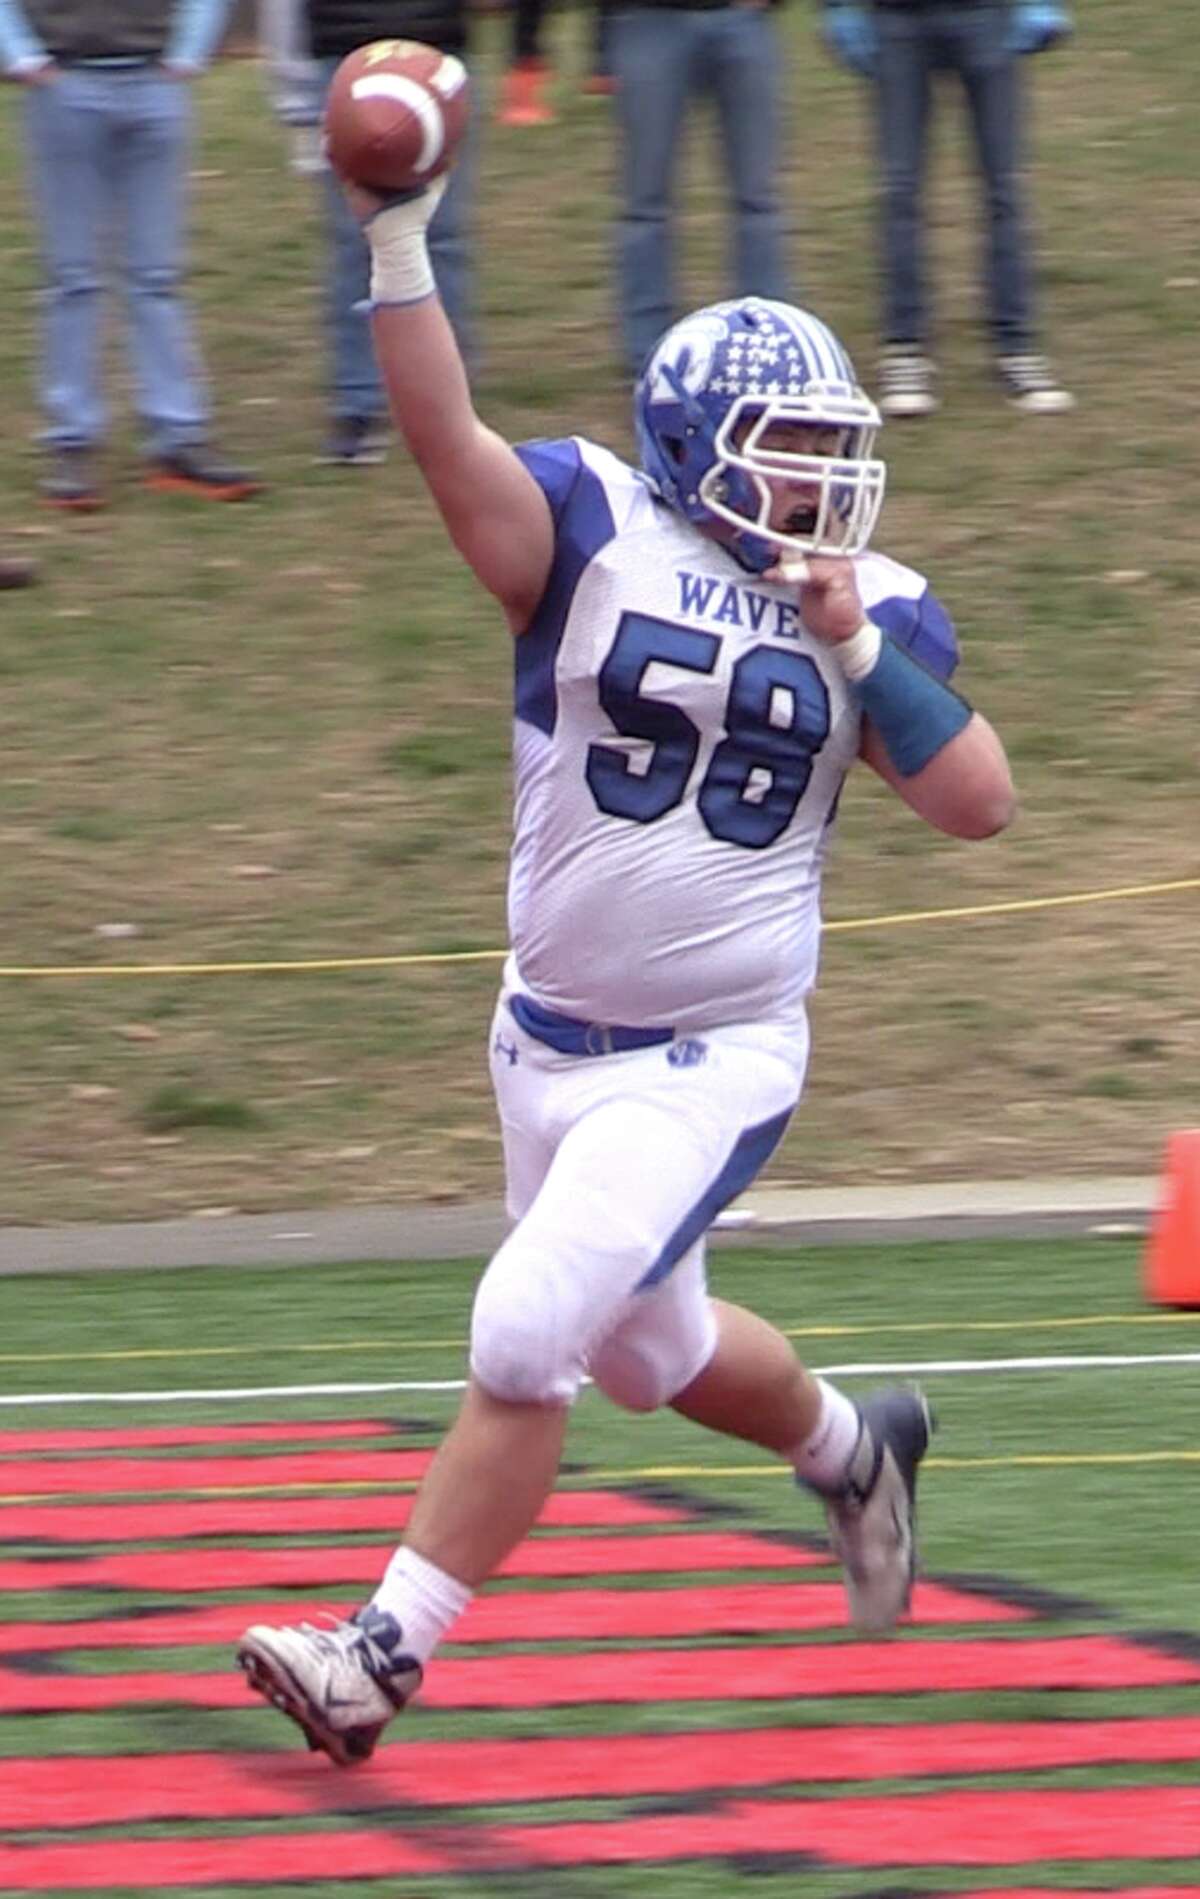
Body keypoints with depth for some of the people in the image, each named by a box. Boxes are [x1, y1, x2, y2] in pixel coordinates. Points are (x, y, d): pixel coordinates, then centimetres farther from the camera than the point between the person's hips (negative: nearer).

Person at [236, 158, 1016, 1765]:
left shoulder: (872, 608, -2)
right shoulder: (595, 534, -7)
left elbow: (979, 804, -7)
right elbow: (445, 435, -23)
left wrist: (863, 651, -18)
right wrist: (396, 241, -37)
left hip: (715, 1059, -3)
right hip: (552, 1039, 3)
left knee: (527, 1332, -15)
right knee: (652, 1349, 20)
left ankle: (391, 1648, -4)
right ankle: (853, 1445, 51)